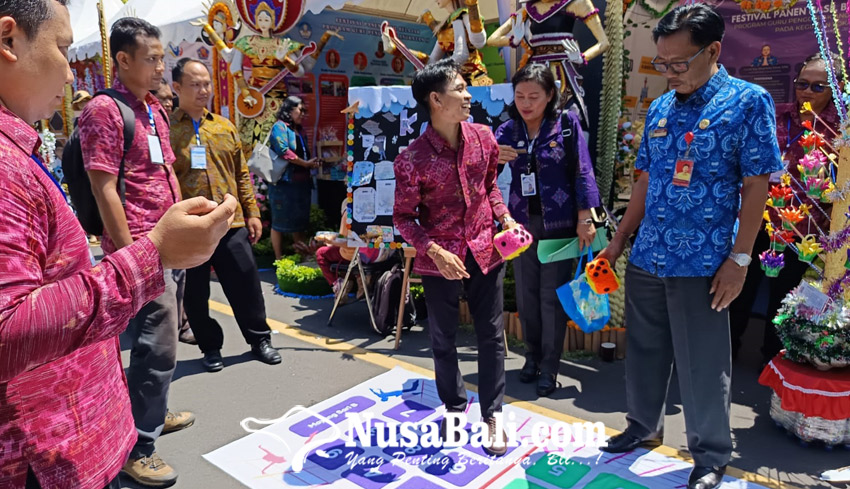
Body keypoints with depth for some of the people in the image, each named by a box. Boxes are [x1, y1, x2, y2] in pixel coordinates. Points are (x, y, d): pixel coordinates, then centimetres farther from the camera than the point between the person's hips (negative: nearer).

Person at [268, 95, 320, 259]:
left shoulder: (298, 130, 19)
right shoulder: (280, 127, -6)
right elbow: (283, 151, -20)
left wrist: (313, 163, 3)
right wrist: (306, 164, -15)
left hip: (302, 183, 9)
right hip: (284, 183, -8)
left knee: (300, 221, 12)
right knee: (280, 222, -1)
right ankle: (279, 259, 5)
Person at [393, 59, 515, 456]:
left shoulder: (482, 138, -3)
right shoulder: (413, 159, -16)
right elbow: (403, 216, -8)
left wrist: (504, 217, -1)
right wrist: (434, 251, -19)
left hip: (485, 253, 3)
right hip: (440, 262, -3)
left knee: (491, 335, 10)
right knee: (443, 338, 14)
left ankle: (492, 415, 27)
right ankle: (454, 406, 37)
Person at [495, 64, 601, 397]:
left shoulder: (567, 124, -3)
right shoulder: (508, 130, 4)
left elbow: (582, 173, -5)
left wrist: (585, 219, -10)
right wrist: (493, 160, -21)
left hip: (558, 222, -3)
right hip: (521, 221, 3)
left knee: (552, 295, 2)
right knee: (526, 294, 10)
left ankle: (549, 365, 15)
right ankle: (532, 355, 28)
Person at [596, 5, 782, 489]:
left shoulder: (748, 101, -7)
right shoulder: (660, 108, 9)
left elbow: (756, 186, -9)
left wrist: (739, 258, -13)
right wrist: (619, 239, 13)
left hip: (702, 265, -5)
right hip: (646, 258, 6)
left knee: (702, 366, 6)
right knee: (644, 351, 17)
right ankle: (644, 426, 39)